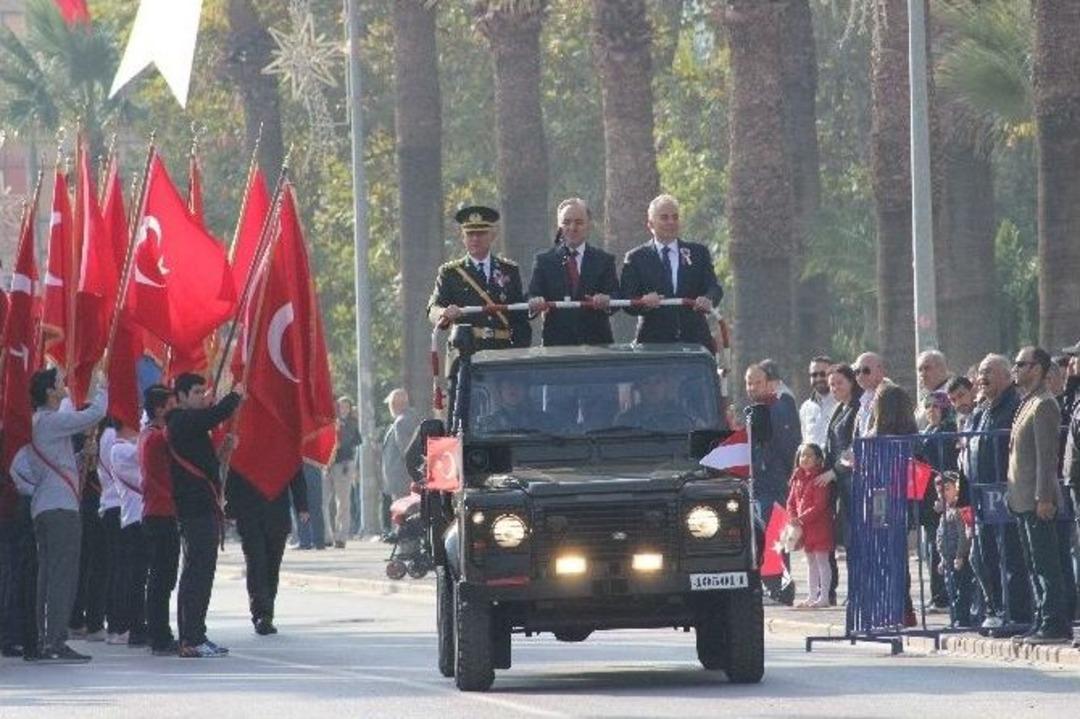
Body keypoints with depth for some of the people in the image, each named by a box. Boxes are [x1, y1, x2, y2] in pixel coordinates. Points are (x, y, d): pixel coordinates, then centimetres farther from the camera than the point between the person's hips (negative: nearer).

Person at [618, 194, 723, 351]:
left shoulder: (698, 253, 13)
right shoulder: (636, 258, 7)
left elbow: (713, 287, 4)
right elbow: (626, 300, 1)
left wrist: (709, 299, -21)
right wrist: (644, 301, -22)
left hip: (694, 340, 2)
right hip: (654, 341, -2)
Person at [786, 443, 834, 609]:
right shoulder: (798, 478, 10)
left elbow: (819, 505, -19)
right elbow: (791, 502, 12)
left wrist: (802, 519, -22)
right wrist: (792, 518, -6)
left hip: (819, 525, -8)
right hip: (804, 527, 8)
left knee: (821, 561, -3)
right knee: (811, 562, 14)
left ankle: (824, 597, -1)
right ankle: (812, 596, 20)